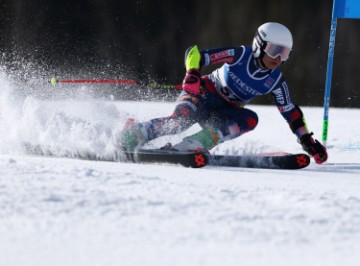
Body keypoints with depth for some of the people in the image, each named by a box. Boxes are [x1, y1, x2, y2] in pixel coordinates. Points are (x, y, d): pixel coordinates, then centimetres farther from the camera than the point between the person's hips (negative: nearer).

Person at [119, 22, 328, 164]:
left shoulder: (276, 81, -4)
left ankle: (193, 144, -36)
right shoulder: (240, 55, -17)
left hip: (225, 112, 5)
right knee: (181, 119, -36)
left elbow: (291, 113, 6)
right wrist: (192, 75, -36)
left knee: (250, 119, -29)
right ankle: (135, 134, -23)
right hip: (204, 93, -4)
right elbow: (195, 53, -17)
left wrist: (308, 141, -1)